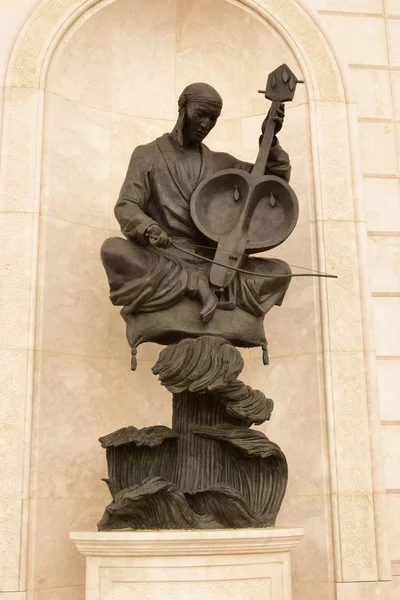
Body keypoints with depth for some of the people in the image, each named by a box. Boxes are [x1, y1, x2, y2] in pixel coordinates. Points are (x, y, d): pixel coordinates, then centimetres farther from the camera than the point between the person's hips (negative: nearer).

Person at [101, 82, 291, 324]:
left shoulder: (220, 163, 17)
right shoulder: (148, 155, 10)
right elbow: (126, 206, -1)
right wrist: (148, 228, -24)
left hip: (212, 264, 3)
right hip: (162, 261, -2)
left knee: (280, 271, -14)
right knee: (113, 249, -33)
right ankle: (197, 286, -27)